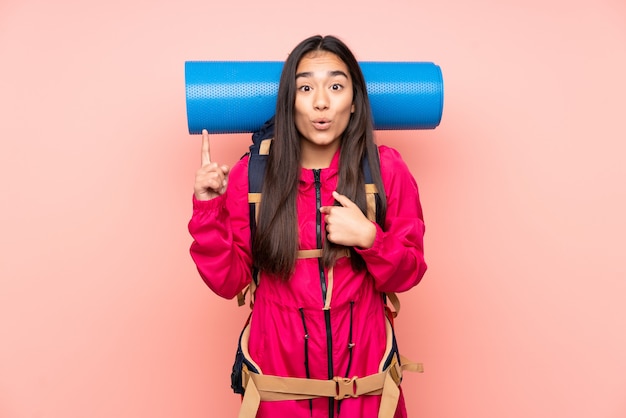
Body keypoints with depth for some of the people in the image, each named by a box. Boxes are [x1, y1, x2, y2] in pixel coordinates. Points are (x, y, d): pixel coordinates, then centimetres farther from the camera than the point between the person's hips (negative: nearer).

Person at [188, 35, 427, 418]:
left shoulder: (386, 169, -8)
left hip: (361, 363, 1)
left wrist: (369, 238, -22)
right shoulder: (252, 174, -9)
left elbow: (409, 272, -3)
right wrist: (208, 209, -17)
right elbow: (228, 281, -6)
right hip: (279, 364, 0)